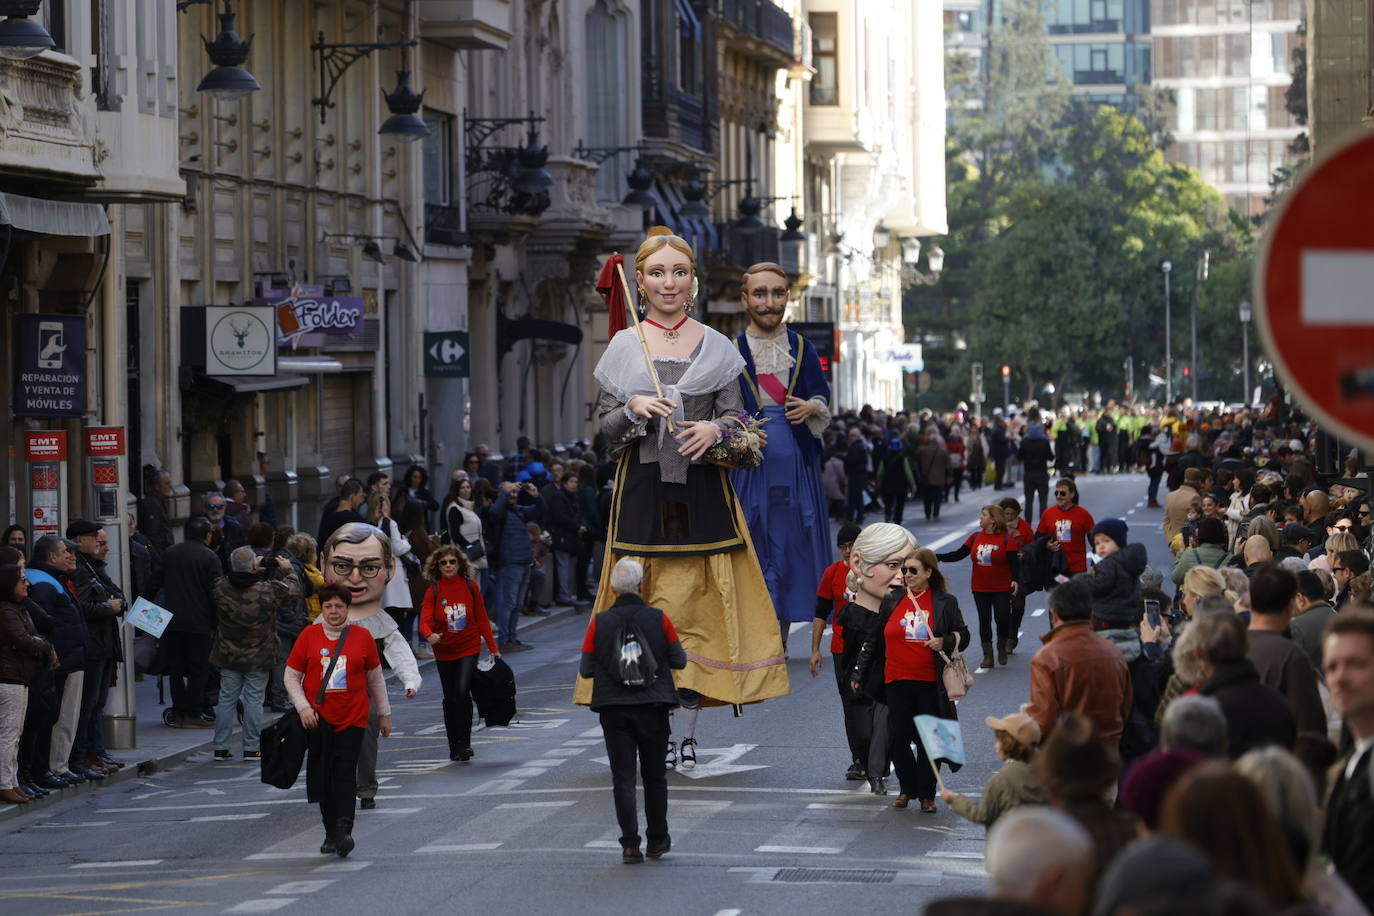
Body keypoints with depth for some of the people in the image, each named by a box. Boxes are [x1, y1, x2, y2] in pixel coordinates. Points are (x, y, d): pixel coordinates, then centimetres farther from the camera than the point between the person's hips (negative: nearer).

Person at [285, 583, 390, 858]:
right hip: (318, 719, 1)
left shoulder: (362, 637, 3)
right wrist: (303, 707, -8)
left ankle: (344, 831, -19)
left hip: (353, 718, -1)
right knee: (323, 778, 4)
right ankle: (331, 834, 13)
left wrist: (384, 714, 16)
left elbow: (375, 678, 13)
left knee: (345, 774, -12)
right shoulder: (309, 636, 1)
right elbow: (292, 676, 6)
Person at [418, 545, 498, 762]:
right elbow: (425, 620, -16)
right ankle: (454, 747, 20)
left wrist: (493, 647, 6)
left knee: (463, 691, -19)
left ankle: (465, 742, -11)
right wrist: (429, 635, -39)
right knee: (450, 698, 9)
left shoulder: (470, 586, -3)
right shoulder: (433, 591, -5)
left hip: (469, 648, -1)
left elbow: (481, 618, 4)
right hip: (444, 651, 1)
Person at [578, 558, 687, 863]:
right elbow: (679, 661, 1)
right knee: (654, 775, 14)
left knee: (623, 777, 3)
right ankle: (657, 841, 21)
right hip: (653, 707, 0)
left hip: (613, 709, 0)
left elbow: (586, 670, -1)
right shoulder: (658, 619, -4)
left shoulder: (599, 622, -4)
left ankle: (630, 845, -4)